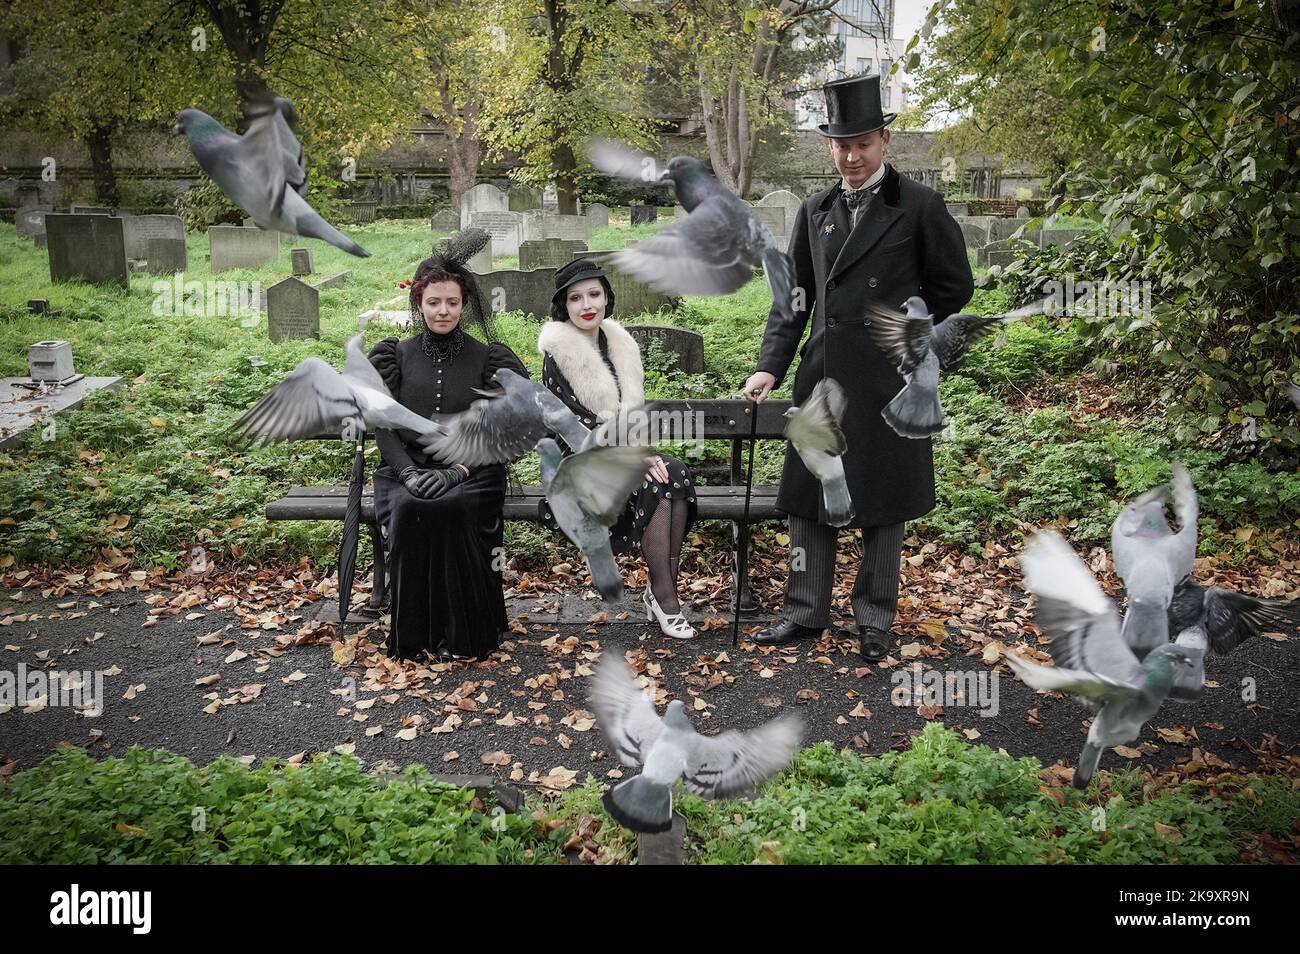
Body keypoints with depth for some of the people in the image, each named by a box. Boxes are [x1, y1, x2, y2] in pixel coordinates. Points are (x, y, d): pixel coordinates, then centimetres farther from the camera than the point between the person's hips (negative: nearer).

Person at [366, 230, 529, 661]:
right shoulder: (396, 356, 10)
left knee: (453, 508, -34)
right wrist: (408, 470, -14)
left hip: (473, 473, -1)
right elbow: (383, 425, 4)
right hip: (408, 472, 1)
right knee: (410, 511, -32)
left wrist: (458, 469, -15)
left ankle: (464, 633, -19)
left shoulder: (487, 359, 7)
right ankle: (415, 633, -18)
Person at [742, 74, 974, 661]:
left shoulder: (920, 208, -2)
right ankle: (805, 612, 22)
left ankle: (875, 619, 22)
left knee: (882, 503, 7)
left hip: (888, 379, -4)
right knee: (808, 495, 9)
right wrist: (771, 366, 0)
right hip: (822, 374, 4)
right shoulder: (814, 212, 10)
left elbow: (953, 289, 3)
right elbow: (794, 295, 10)